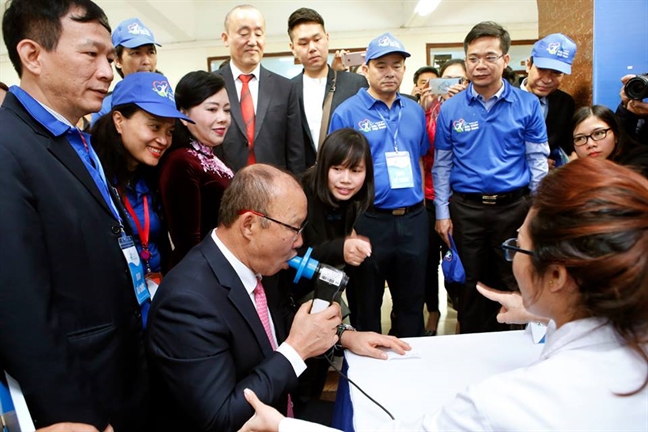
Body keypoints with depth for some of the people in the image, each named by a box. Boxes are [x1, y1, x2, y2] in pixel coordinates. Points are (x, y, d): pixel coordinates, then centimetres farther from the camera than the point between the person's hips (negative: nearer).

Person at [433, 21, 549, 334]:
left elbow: (538, 161, 2)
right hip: (466, 208, 1)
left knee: (513, 282, 11)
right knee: (472, 283, 14)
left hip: (514, 206, 0)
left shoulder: (528, 105, -2)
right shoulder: (450, 109, -1)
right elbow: (442, 166, 4)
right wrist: (442, 213, 1)